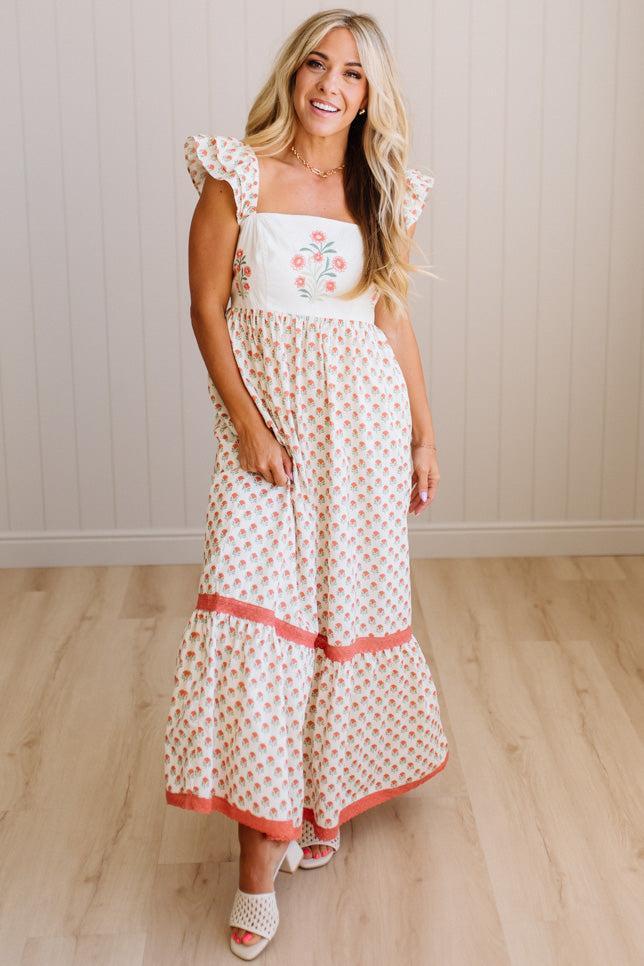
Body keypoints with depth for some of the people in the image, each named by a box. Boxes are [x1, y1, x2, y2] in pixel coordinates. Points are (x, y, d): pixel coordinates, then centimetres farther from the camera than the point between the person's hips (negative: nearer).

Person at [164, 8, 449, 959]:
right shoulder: (238, 174, -3)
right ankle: (260, 857, -4)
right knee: (258, 607, -10)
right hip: (271, 414, -3)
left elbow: (393, 317, 11)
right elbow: (207, 308, -4)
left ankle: (325, 785, 33)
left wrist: (425, 434, 9)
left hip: (364, 416, 4)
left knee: (348, 603, 10)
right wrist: (247, 423, -12)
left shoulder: (381, 189, 6)